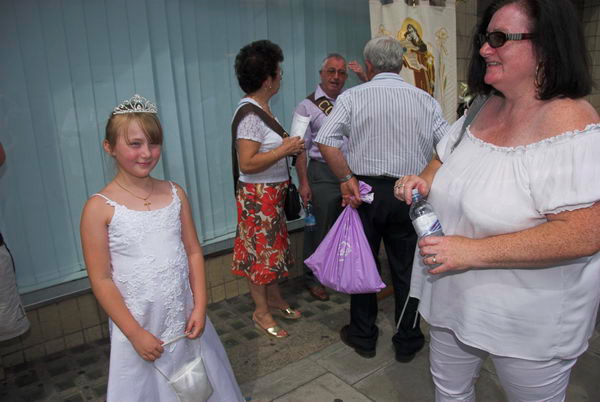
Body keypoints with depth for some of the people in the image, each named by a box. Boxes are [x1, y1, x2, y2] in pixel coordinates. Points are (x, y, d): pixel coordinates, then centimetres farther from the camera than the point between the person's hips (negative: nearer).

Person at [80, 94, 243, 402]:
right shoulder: (100, 208, -12)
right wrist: (135, 333, -11)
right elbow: (101, 280, -11)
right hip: (138, 326, -3)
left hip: (185, 319, 4)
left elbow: (193, 252, 2)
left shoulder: (174, 194, -1)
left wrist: (199, 307, -3)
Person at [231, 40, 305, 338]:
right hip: (257, 194, -10)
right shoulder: (249, 115, -21)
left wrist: (289, 147, 7)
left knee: (273, 247, 19)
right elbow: (247, 164, -27)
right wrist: (284, 149, -22)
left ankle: (275, 300, 35)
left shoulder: (261, 107, 8)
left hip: (273, 191, 10)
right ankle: (261, 311, 20)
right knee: (259, 251, 4)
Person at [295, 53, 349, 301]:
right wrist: (303, 183, -11)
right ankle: (312, 278, 22)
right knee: (319, 229, 4)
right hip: (323, 173, -4)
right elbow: (300, 149, -7)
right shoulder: (307, 107, -2)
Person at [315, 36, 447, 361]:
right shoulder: (425, 99, 4)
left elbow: (325, 141, -17)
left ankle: (363, 337, 29)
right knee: (406, 268, 13)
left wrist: (346, 179, -11)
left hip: (365, 190, -1)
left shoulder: (353, 97, -3)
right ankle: (407, 342, 28)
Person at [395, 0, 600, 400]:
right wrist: (426, 179, -8)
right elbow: (445, 160, 15)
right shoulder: (483, 108, 1)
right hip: (455, 298, 7)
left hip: (530, 321, -7)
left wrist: (473, 251, -29)